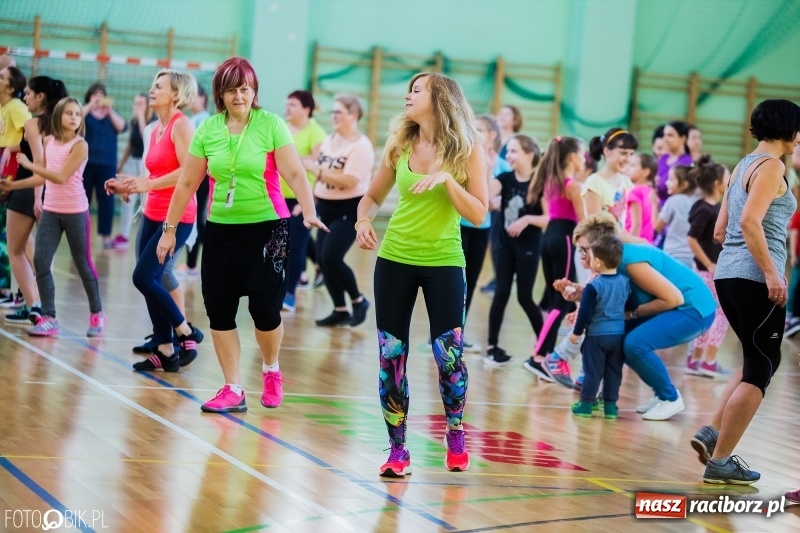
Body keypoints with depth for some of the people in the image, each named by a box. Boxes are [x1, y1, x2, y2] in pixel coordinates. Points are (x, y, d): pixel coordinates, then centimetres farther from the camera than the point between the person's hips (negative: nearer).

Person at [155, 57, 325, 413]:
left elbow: (294, 173, -14)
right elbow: (187, 183, 7)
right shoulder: (208, 130, 2)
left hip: (267, 227, -3)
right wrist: (169, 229, 8)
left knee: (265, 308, -4)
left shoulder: (271, 125, -7)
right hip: (221, 229, 3)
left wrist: (309, 212, -29)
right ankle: (233, 390, 13)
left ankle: (271, 371, 26)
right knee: (219, 310, 2)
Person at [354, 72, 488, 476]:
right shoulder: (400, 144, 4)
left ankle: (455, 437, 18)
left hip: (444, 263, -3)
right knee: (391, 357, 1)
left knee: (448, 355, -7)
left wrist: (448, 180, -22)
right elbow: (373, 195, 14)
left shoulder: (467, 150, -5)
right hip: (394, 260, 3)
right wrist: (363, 220, -7)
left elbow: (478, 215, -9)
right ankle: (397, 450, 12)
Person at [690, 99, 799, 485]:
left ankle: (712, 434, 10)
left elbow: (720, 231, 20)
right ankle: (720, 461, -1)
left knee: (759, 362, 19)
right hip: (756, 279, -9)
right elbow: (750, 221, -21)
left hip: (728, 275, 9)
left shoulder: (743, 165, 18)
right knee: (760, 369, -1)